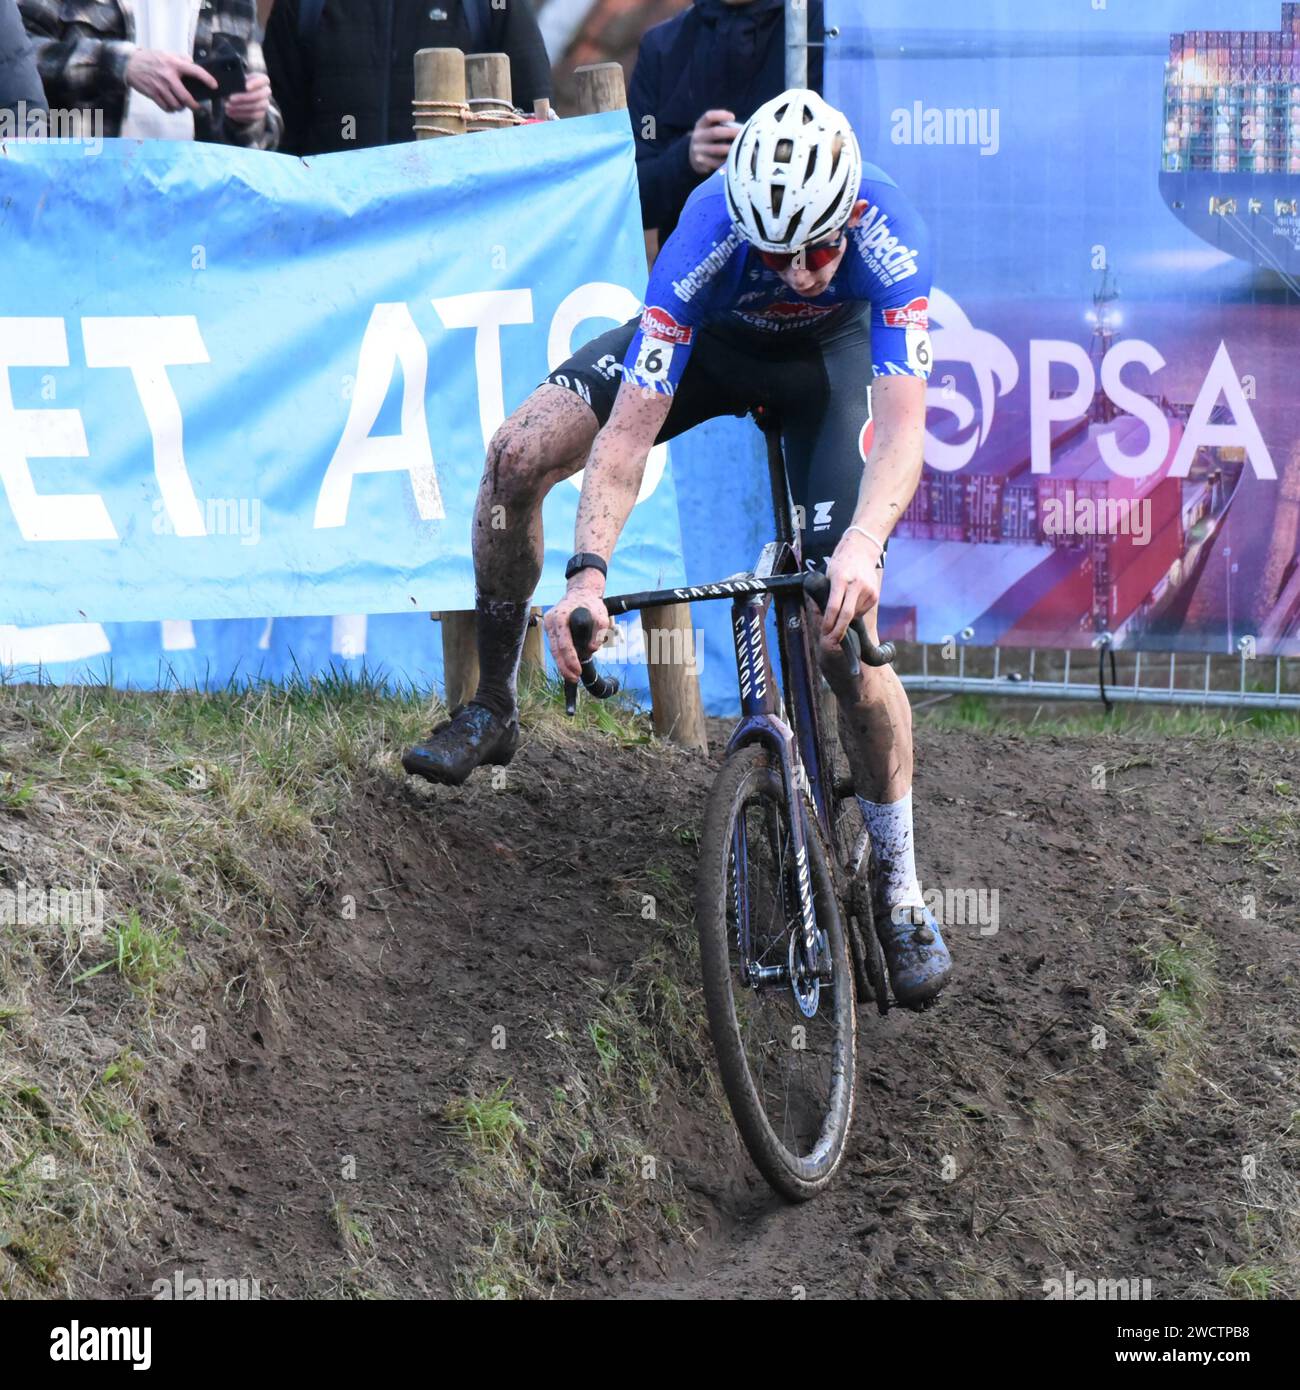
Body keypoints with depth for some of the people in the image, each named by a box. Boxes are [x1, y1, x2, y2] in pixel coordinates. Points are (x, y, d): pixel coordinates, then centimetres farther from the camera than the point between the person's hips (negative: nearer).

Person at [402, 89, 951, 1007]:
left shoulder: (889, 234, -39)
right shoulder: (708, 235, -38)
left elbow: (903, 424, -45)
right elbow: (629, 431, -39)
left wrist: (863, 547, -63)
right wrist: (588, 575, -52)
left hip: (829, 355, -1)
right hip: (711, 341, 1)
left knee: (845, 632, -14)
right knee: (519, 453, -22)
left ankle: (902, 895, 1)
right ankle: (493, 709, -2)